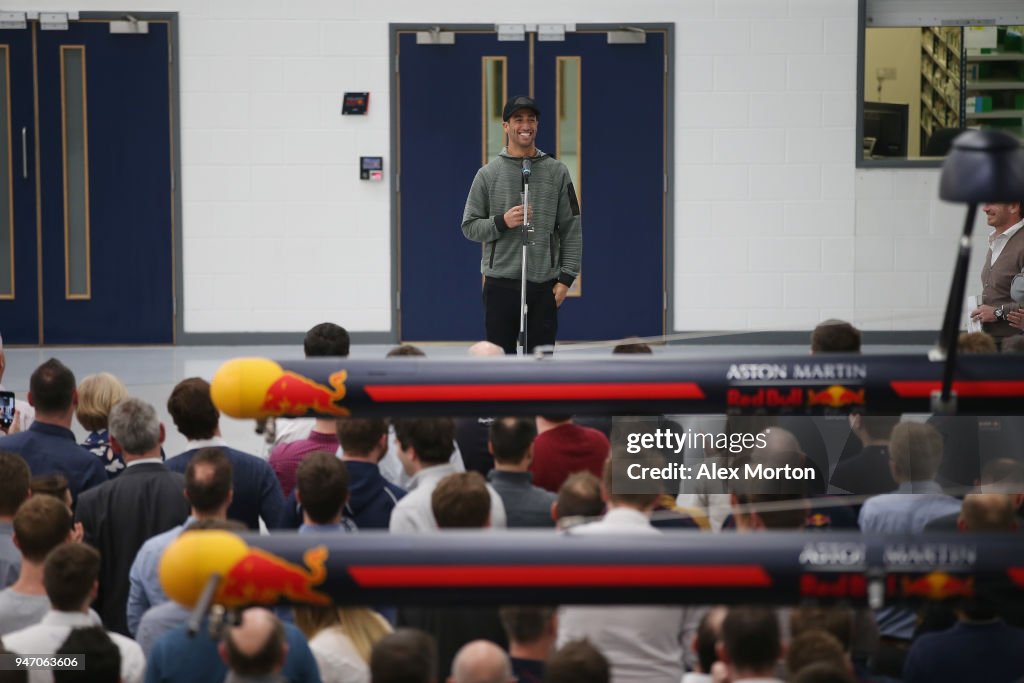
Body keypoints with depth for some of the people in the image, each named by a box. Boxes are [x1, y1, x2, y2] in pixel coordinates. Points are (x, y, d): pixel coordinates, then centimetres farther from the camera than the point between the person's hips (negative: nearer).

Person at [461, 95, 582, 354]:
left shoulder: (557, 172, 7)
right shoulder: (488, 174, 4)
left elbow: (572, 229, 6)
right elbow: (469, 226, 4)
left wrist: (566, 278, -1)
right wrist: (501, 222, -15)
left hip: (544, 285, 1)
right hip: (501, 283, -1)